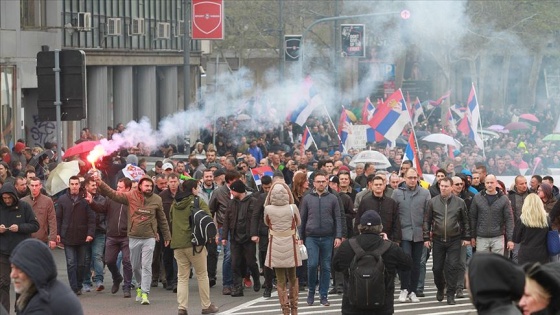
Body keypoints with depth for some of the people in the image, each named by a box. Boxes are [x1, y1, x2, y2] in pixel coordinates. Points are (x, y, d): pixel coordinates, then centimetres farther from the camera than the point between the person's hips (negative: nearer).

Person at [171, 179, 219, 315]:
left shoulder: (174, 204, 13)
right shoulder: (198, 202, -4)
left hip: (177, 244, 5)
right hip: (194, 243, -5)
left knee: (182, 277, 7)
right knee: (202, 275, 7)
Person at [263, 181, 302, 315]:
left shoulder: (268, 209, -10)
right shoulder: (292, 208, -11)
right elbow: (298, 223, 7)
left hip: (276, 246, -1)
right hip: (291, 245, 1)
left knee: (280, 280, 7)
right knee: (293, 278, 17)